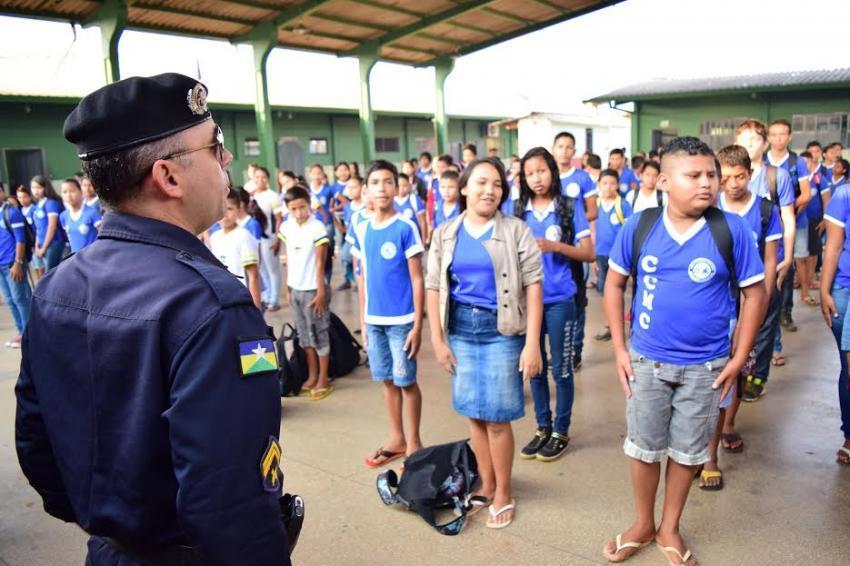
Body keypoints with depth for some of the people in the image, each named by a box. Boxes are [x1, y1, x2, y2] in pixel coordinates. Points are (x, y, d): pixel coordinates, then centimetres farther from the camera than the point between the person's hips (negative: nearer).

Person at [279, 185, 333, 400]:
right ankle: (312, 376, 26)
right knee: (304, 334, 14)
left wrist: (321, 292, -13)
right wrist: (286, 288, 9)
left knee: (319, 335, 3)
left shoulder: (318, 228, -14)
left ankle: (323, 381, 12)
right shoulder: (286, 227, 3)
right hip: (295, 289, 6)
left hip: (312, 289, -6)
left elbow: (320, 263, -13)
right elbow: (288, 259, 9)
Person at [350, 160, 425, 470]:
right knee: (387, 380, 15)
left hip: (401, 320, -5)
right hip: (374, 320, 5)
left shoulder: (406, 228, -10)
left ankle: (413, 443, 23)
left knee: (406, 381, 5)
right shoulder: (360, 230, 5)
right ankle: (397, 439, 31)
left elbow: (417, 279, -10)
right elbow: (362, 277, 12)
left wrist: (417, 324, -12)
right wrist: (362, 319, 11)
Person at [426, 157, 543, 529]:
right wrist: (437, 339, 1)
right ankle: (486, 486, 32)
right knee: (474, 414, 12)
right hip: (461, 329, 3)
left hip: (501, 330, -3)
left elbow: (533, 285, -8)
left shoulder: (516, 230, -4)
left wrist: (532, 342, -13)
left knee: (497, 417, 2)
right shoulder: (445, 234, 6)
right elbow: (434, 288, 6)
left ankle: (504, 494, 23)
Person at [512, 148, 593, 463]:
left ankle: (561, 431, 21)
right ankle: (543, 428, 28)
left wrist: (555, 246, -19)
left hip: (560, 301, -3)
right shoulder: (519, 211, 5)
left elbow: (589, 254, -5)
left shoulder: (570, 207, -3)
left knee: (561, 368, 6)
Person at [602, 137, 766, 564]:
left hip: (705, 366, 0)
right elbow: (614, 284, 1)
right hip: (647, 361, 1)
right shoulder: (638, 227, -10)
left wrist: (739, 357, -5)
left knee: (687, 451, 15)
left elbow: (755, 293, -3)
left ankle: (669, 529, 37)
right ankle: (643, 525, 37)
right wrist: (619, 348, -3)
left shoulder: (732, 229, -12)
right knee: (644, 448, 14)